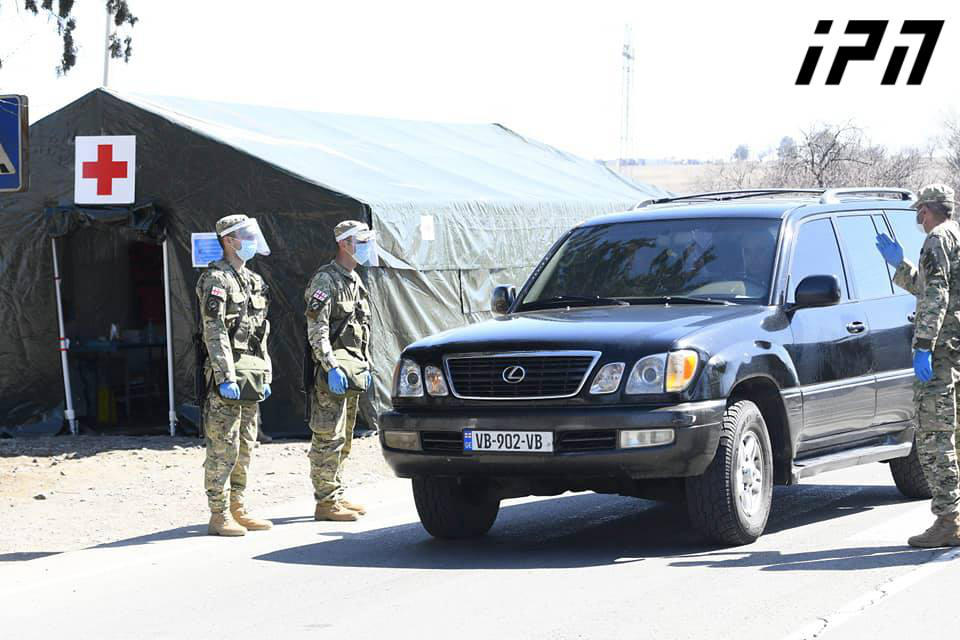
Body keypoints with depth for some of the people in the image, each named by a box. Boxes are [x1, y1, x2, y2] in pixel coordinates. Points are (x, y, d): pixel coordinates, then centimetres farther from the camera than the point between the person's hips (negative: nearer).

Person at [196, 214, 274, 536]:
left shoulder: (254, 281, 18)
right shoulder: (216, 280, -9)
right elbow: (215, 333, -16)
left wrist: (265, 377, 17)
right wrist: (226, 377, -22)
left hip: (251, 376, 9)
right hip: (228, 370, -9)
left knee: (245, 446, 12)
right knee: (223, 447, -7)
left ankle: (237, 509, 19)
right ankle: (219, 516, -4)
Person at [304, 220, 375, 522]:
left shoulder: (355, 281, 18)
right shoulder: (326, 280, -11)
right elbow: (317, 330, -18)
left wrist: (365, 366, 20)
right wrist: (332, 368, -24)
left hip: (352, 369, 10)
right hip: (333, 368, -10)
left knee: (343, 440, 14)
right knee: (328, 439, -8)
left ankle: (336, 495, 21)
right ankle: (326, 502, -7)